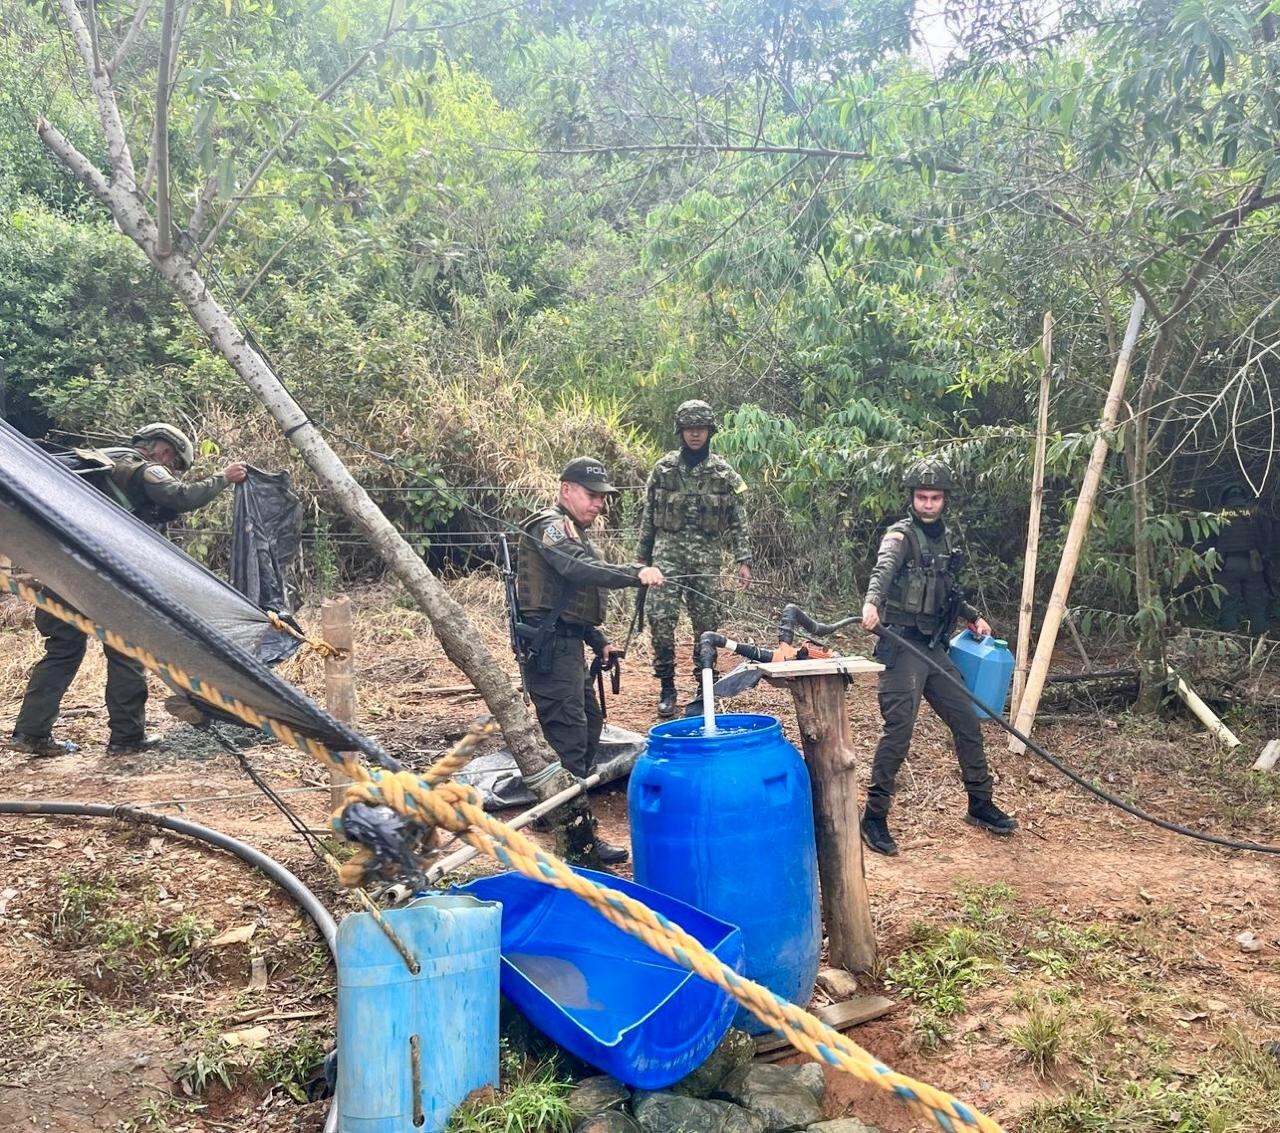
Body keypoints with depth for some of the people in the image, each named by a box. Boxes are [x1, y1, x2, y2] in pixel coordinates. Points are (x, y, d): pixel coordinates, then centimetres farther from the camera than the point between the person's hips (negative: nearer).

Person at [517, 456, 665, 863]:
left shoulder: (573, 533, 22)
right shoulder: (549, 526, -11)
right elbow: (580, 570, -31)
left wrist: (600, 643, 19)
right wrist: (635, 574, -40)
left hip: (567, 644, 11)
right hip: (549, 646, -11)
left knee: (589, 723, 19)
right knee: (568, 735, -11)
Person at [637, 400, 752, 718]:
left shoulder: (724, 473, 4)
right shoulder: (663, 469, 5)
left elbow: (738, 521, 3)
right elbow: (649, 516, 10)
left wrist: (744, 561, -4)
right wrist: (642, 557, 9)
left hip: (706, 557, 0)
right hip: (668, 552, 0)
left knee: (707, 623, 4)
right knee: (660, 616, -11)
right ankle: (667, 687, 2)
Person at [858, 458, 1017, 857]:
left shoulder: (943, 539, 14)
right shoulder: (901, 536, -9)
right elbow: (883, 569, -32)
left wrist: (973, 616, 19)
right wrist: (872, 602, -51)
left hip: (934, 647, 8)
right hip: (902, 647, -8)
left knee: (967, 722, 11)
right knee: (898, 732, -11)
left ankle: (980, 805, 27)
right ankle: (874, 816, 1)